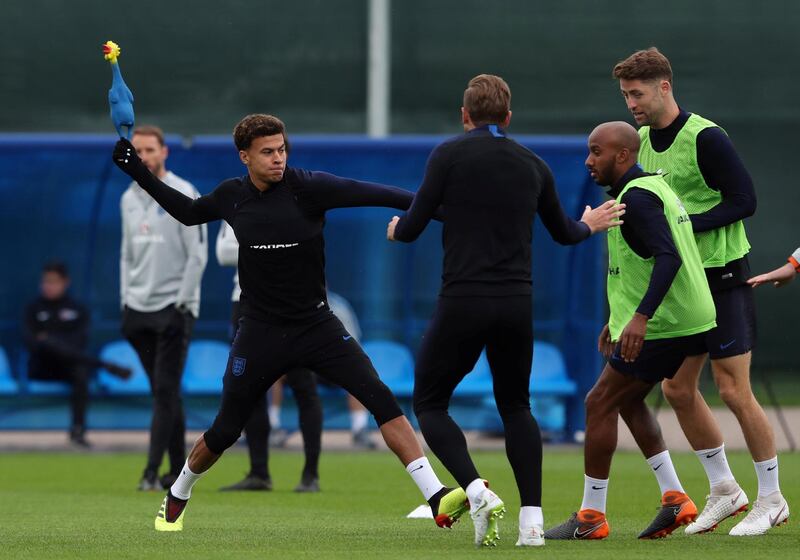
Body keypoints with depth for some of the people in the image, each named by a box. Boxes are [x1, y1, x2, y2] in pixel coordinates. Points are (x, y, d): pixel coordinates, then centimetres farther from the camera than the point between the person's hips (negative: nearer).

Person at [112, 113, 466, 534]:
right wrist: (139, 173, 14)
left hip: (317, 325, -1)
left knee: (380, 397, -20)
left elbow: (369, 193, -24)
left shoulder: (307, 187, -12)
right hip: (260, 331, 2)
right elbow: (189, 213, 19)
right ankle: (177, 497, 38)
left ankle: (437, 498, -24)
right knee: (225, 431, 8)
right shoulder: (232, 196, -2)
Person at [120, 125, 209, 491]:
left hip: (173, 307, -6)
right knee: (163, 392, 10)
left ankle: (152, 471, -15)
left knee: (165, 390, -10)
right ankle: (178, 470, 14)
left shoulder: (184, 195, -7)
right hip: (139, 308, 6)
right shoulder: (129, 198, 12)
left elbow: (198, 256, -10)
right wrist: (125, 302, 11)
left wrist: (181, 305, -14)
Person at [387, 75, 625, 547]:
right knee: (516, 406, 20)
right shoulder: (532, 165, 11)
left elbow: (412, 228, -3)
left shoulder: (450, 154, -2)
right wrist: (589, 225, 48)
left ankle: (478, 492, -12)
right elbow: (564, 232, 25)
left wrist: (396, 229, 21)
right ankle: (533, 520, 7)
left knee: (429, 404, 10)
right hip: (517, 304, 4)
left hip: (462, 304, -4)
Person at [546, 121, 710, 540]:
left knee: (600, 403, -4)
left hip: (662, 327, -10)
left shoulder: (636, 197, -16)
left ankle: (591, 517, 0)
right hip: (686, 320, 10)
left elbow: (668, 258, -28)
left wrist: (641, 316, -35)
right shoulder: (653, 188, 17)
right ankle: (674, 500, 15)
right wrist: (619, 318, 30)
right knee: (628, 400, 20)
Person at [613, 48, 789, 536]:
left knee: (734, 391, -6)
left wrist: (684, 225, -21)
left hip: (722, 276, -8)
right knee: (677, 390, 7)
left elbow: (744, 200, -18)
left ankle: (772, 499, 6)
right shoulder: (642, 142, 7)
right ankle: (724, 490, 20)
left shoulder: (705, 138, -17)